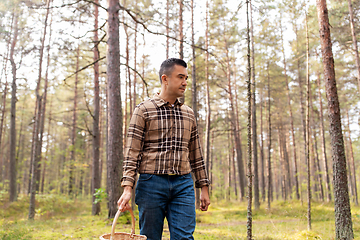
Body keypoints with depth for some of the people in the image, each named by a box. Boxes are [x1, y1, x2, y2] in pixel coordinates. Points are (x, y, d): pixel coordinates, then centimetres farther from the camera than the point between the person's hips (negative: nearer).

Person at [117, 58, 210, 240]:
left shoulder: (189, 114, 14)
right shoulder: (144, 110, 0)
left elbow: (195, 154, 17)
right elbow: (132, 153, -5)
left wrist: (204, 187, 14)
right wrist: (127, 189, -14)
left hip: (183, 185, 3)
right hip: (151, 183, -3)